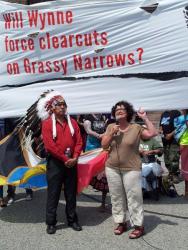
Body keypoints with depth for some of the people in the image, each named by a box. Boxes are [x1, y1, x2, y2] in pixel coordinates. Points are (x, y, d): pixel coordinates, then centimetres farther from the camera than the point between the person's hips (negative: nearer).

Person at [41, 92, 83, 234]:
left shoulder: (72, 122, 9)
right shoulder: (47, 123, -4)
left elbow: (79, 142, 3)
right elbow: (50, 146, -13)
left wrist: (74, 158, -11)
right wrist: (65, 159, -14)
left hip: (71, 162, 4)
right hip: (55, 163, -4)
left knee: (71, 193, 11)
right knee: (53, 194, 2)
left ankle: (72, 220, 22)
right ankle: (51, 223, 12)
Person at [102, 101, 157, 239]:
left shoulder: (136, 128, -4)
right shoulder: (111, 127, 5)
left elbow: (153, 133, -15)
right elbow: (104, 146, 3)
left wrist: (145, 118, -15)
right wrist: (111, 134, -11)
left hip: (131, 169, -3)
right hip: (112, 168, 4)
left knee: (134, 197, -1)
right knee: (116, 197, 11)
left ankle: (139, 226, 9)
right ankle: (121, 222, 25)